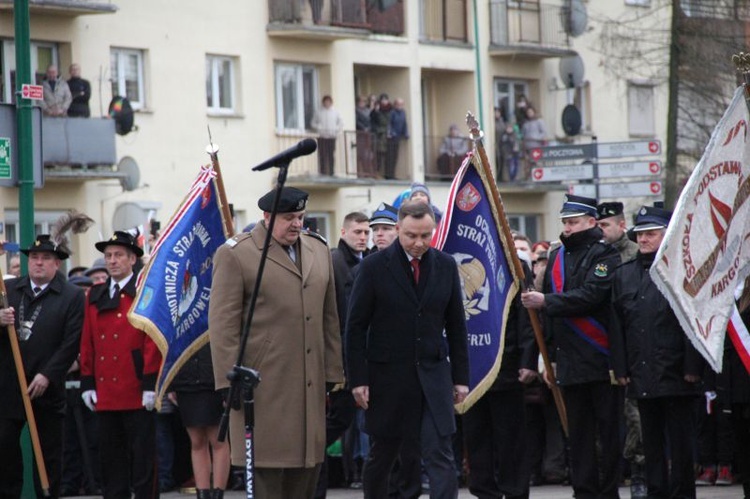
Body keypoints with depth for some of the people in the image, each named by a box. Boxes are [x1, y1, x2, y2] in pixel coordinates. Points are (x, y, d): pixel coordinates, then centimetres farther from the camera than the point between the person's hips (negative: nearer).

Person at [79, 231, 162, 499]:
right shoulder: (95, 296, 13)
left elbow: (154, 340, -7)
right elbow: (87, 342, 13)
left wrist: (151, 384, -12)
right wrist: (87, 383, 7)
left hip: (137, 395, -5)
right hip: (105, 394, 5)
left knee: (143, 458, -2)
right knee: (111, 458, 8)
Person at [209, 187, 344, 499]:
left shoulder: (318, 250, 14)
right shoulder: (235, 254, -4)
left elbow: (330, 318, 17)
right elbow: (222, 325, -7)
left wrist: (333, 372, 12)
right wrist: (231, 381, -12)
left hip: (310, 387, 6)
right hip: (264, 387, -6)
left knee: (307, 465, 6)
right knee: (267, 472, -5)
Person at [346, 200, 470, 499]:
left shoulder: (445, 267, 5)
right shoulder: (374, 267, -5)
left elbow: (456, 326, 11)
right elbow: (356, 327, -3)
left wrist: (461, 377, 7)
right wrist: (358, 379, -8)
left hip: (434, 375, 1)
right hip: (387, 377, -1)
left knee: (441, 457, -9)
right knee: (381, 457, 11)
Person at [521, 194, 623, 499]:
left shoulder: (605, 255, -5)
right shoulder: (557, 257, 14)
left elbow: (590, 297, -20)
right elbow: (548, 312, 18)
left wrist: (545, 302, -19)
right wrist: (546, 355, 14)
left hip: (602, 359, -6)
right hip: (570, 361, 6)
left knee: (609, 431, 0)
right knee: (578, 432, 8)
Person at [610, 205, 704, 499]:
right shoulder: (623, 274, 12)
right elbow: (617, 325, 11)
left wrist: (692, 366, -12)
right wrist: (620, 368, 5)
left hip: (675, 374, -5)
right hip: (641, 374, 5)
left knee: (680, 438, 1)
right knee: (652, 439, 9)